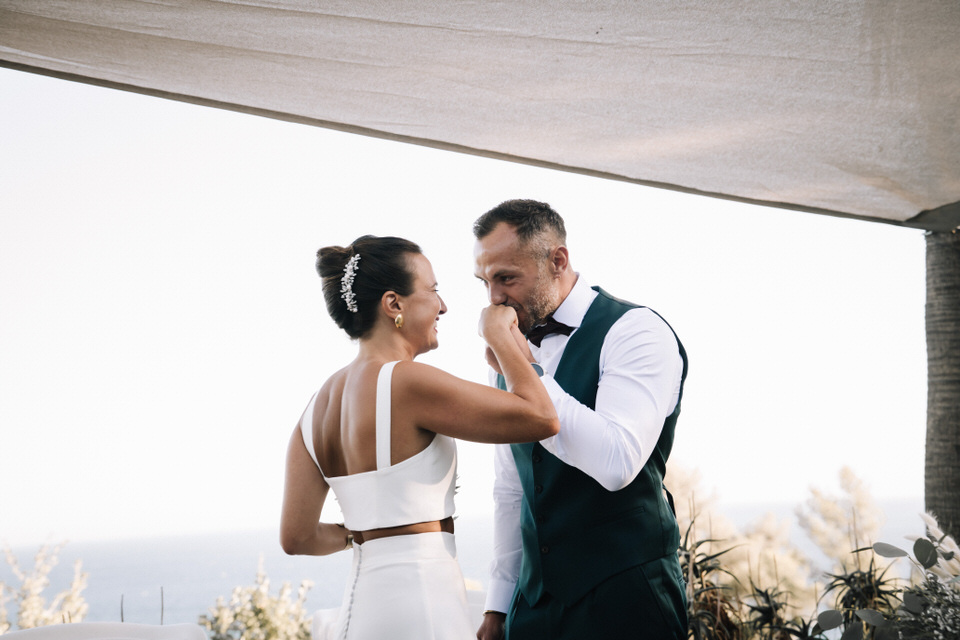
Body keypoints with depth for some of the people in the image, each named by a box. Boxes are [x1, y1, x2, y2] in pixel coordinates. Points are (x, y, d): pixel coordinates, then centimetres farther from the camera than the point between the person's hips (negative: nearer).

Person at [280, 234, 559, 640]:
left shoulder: (318, 405, 9)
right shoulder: (408, 382, -15)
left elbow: (296, 537, 8)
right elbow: (542, 417, -14)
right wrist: (498, 334, -1)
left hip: (361, 606, 9)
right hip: (420, 606, -9)